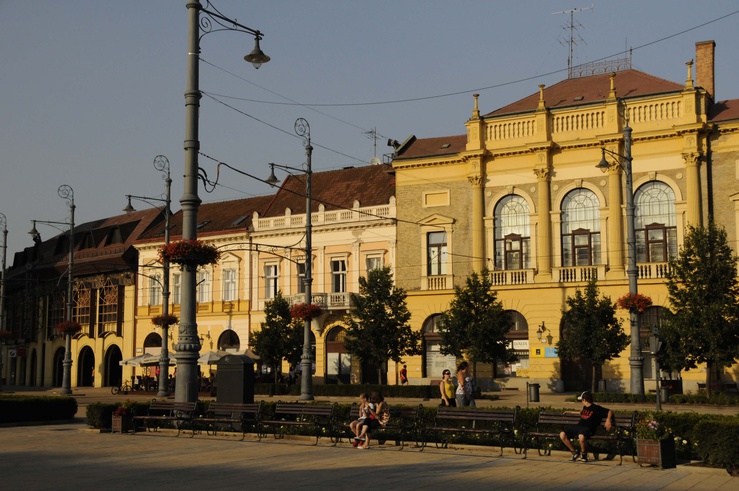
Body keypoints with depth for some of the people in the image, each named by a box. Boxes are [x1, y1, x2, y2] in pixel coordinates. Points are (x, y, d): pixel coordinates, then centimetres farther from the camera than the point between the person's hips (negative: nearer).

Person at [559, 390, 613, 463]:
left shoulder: (596, 408, 1)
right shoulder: (585, 407, 24)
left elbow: (610, 411, 2)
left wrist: (608, 420, -16)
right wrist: (571, 412, 56)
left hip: (587, 428, -7)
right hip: (578, 426, 7)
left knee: (581, 436, -43)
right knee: (562, 435, -15)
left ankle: (583, 454, -11)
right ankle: (575, 452, 3)